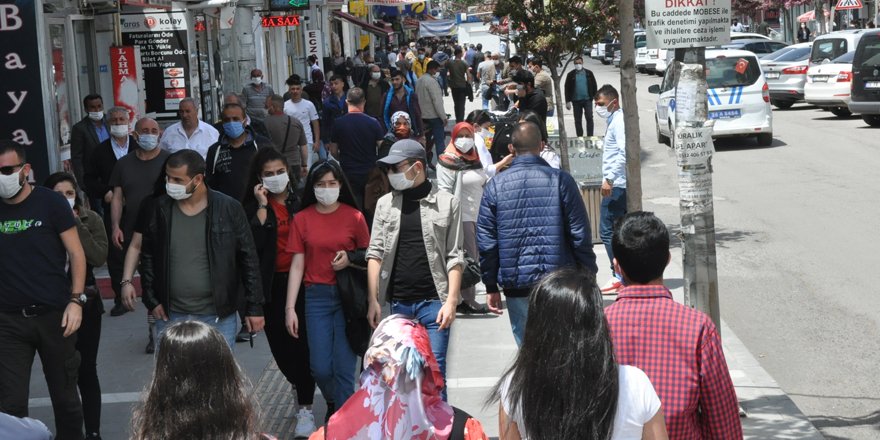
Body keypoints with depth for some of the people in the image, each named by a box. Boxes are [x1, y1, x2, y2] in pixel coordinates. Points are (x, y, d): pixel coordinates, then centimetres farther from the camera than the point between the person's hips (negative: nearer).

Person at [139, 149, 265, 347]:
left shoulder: (229, 209, -7)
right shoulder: (161, 209, -1)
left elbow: (248, 259, -3)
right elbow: (148, 256, 10)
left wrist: (255, 307, -4)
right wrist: (151, 300, 3)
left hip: (218, 317, -2)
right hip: (170, 317, 2)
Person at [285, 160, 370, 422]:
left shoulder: (354, 216, -1)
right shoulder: (302, 219, 2)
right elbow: (297, 266, 1)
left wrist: (350, 258, -12)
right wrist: (290, 307, -4)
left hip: (347, 295, -1)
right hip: (317, 296, 1)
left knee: (344, 367, -3)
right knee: (320, 368, 2)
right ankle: (333, 402, 33)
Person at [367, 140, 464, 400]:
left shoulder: (446, 203, 0)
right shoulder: (385, 204, 8)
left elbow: (454, 257, -1)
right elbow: (375, 254, 7)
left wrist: (451, 301, -9)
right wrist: (374, 300, 0)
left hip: (433, 302, -3)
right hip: (397, 303, 3)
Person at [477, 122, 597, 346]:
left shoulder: (495, 186, 1)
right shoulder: (561, 180, -2)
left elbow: (486, 242, 2)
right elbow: (580, 235, -2)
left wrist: (491, 287, 10)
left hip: (516, 286, 1)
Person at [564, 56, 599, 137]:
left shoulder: (589, 73, 5)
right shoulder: (571, 75, 5)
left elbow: (594, 86, 8)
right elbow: (567, 88, 5)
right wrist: (568, 101, 0)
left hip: (587, 100, -1)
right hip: (576, 101, 1)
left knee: (589, 118, -9)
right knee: (577, 120, 5)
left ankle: (590, 136, -6)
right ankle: (579, 137, 13)